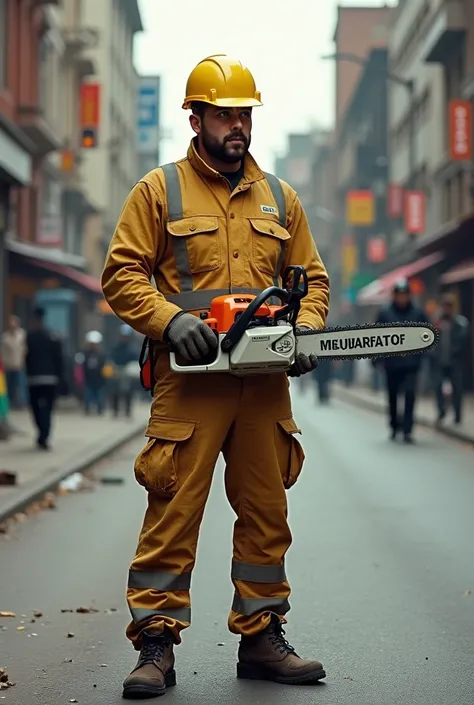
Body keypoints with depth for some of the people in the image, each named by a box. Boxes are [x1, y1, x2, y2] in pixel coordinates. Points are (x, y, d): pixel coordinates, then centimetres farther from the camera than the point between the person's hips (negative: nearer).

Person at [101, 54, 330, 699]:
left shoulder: (279, 198, 16)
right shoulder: (159, 191, 4)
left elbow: (311, 278, 18)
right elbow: (122, 274, -2)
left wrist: (306, 328, -2)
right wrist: (171, 320, -17)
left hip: (265, 383, 4)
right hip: (190, 380, -4)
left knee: (266, 512, 8)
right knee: (173, 511, -6)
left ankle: (262, 637, 18)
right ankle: (156, 645, -1)